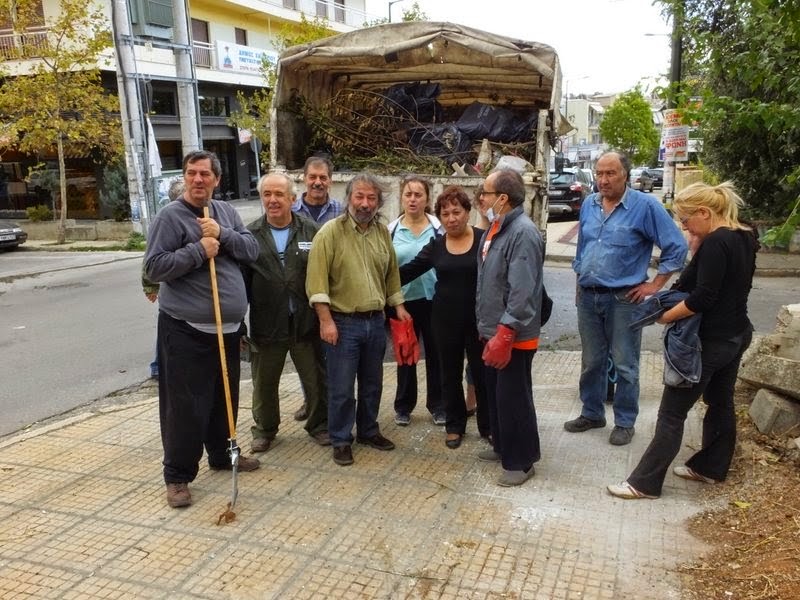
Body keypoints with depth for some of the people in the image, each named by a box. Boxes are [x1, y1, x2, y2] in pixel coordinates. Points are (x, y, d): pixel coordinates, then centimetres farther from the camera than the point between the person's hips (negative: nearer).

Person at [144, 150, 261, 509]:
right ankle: (177, 476, 11)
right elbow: (153, 268, -14)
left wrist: (223, 235, -12)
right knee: (185, 405, -2)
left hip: (227, 327, 7)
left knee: (225, 398, 19)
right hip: (186, 330, -6)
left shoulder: (226, 212, 11)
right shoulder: (170, 216, -9)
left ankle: (222, 455, 37)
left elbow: (252, 250, 4)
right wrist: (198, 251, -19)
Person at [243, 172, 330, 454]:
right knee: (264, 382, 14)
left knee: (315, 378, 12)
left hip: (305, 322, 0)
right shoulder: (250, 234, 1)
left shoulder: (310, 231, 0)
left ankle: (319, 425, 32)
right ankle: (264, 429, 34)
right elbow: (241, 279, 2)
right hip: (266, 324, 1)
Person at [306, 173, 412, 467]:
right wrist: (326, 320, -19)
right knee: (341, 388, 3)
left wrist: (398, 306, 13)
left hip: (375, 321, 6)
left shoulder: (382, 231, 7)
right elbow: (317, 280, -16)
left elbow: (391, 272, 16)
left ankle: (368, 431, 34)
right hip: (343, 322, -5)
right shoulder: (331, 231, -11)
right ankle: (341, 440, 19)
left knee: (372, 383, 17)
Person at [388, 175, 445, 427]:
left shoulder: (439, 228, -2)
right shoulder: (391, 230, 2)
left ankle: (437, 405, 24)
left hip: (434, 300, -1)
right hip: (404, 301, 1)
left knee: (435, 354, 9)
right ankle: (403, 406, 25)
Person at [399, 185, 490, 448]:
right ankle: (454, 425, 29)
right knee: (450, 374, 13)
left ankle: (488, 426, 25)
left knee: (482, 373, 8)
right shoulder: (435, 246, 3)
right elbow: (408, 271, 6)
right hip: (445, 319, 3)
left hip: (479, 319, -3)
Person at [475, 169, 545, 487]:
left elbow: (523, 292, -27)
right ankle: (503, 446, 37)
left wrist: (505, 333, -28)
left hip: (514, 336, -10)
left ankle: (521, 461, 16)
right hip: (495, 330, 10)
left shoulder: (523, 232, -21)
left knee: (514, 399, 2)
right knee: (495, 393, 20)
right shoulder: (495, 228, 10)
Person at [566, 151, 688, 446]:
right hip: (587, 297, 5)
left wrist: (654, 286, -8)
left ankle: (624, 422, 18)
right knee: (591, 362, 15)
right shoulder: (589, 204, 7)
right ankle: (592, 413, 30)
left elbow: (676, 247, -8)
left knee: (625, 365, 4)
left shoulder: (645, 206, -10)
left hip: (623, 299, -5)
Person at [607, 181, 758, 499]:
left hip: (710, 340, -10)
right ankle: (711, 467, 35)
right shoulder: (742, 238, 7)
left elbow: (702, 298, -25)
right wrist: (701, 246, 1)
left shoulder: (716, 243, -22)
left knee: (672, 412, -5)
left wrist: (667, 315, -13)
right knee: (721, 403, 20)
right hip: (736, 334, 10)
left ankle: (645, 482, 2)